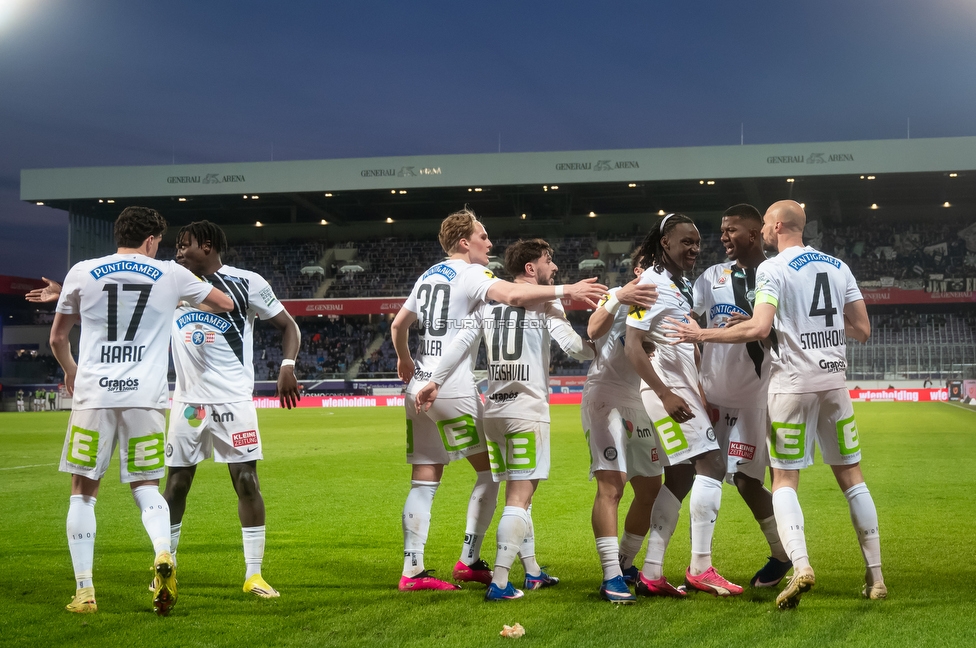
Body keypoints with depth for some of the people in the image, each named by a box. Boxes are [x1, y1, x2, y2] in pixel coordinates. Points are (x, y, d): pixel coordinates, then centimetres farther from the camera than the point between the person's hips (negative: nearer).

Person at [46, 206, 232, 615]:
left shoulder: (82, 272, 6)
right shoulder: (170, 275, 6)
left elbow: (57, 339, 17)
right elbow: (225, 304, 19)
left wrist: (71, 373, 37)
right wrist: (190, 294, 39)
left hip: (93, 395, 0)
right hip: (146, 397, 0)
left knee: (83, 491, 10)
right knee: (145, 486, 12)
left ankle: (84, 591, 7)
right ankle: (163, 554, -16)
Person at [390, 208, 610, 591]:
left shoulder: (428, 276, 18)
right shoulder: (470, 273, -6)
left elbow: (398, 325, 27)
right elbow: (515, 296, -26)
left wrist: (405, 361, 44)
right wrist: (565, 291, -25)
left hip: (419, 386, 8)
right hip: (452, 387, -8)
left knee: (424, 480, 7)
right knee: (490, 470, 5)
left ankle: (412, 570, 4)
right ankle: (469, 560, 4)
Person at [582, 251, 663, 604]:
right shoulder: (617, 297, -7)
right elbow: (593, 332, -28)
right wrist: (618, 298, -43)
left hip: (641, 404, 8)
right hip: (607, 398, -8)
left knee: (650, 490, 9)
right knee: (611, 485, -17)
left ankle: (625, 565, 27)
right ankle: (611, 577, -17)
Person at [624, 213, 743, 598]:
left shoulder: (682, 285, 18)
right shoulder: (653, 283, -12)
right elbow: (632, 345, -19)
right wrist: (665, 394, -24)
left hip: (683, 387, 10)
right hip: (667, 388, -10)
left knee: (679, 476, 9)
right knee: (711, 463, -13)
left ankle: (651, 573, 11)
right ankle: (700, 568, -11)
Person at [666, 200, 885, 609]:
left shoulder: (773, 269, -7)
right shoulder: (838, 267, 11)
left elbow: (759, 329, -19)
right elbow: (862, 331, 10)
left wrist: (701, 335, -11)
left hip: (793, 380, -5)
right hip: (834, 379, 5)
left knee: (785, 480, 2)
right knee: (851, 476, 12)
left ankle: (800, 565, -17)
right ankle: (875, 575, 12)